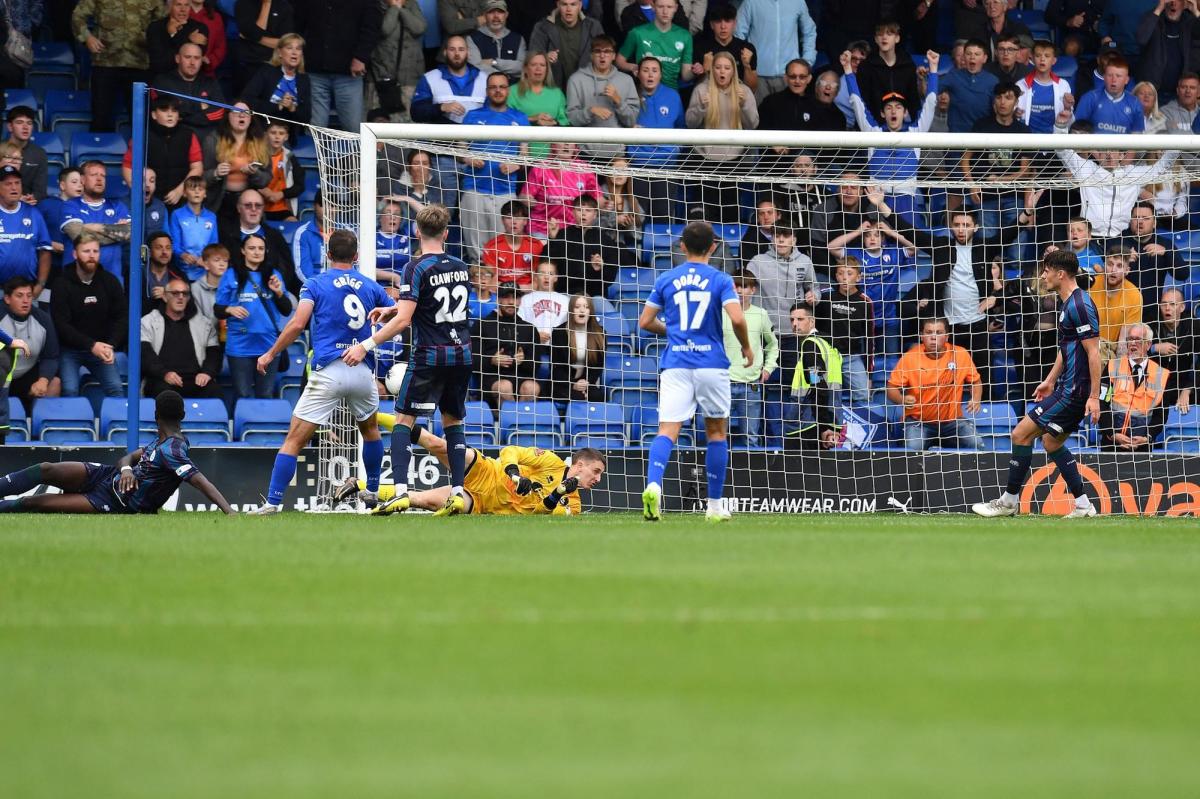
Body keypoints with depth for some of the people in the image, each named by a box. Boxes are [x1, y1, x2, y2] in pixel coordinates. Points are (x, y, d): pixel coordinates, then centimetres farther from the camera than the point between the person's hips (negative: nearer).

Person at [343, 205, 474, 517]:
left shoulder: (418, 268, -12)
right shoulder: (460, 267, 9)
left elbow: (403, 320, -19)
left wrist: (367, 345, -16)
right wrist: (392, 310, 23)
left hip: (429, 357, -6)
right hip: (461, 355, 6)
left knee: (404, 420, 1)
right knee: (453, 421, 15)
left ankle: (400, 491, -12)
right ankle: (457, 493, 5)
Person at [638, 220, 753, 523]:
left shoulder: (666, 279, 7)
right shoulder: (720, 280, -1)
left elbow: (645, 322, 10)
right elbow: (737, 318, -13)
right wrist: (746, 347, 5)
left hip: (675, 365, 1)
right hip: (711, 363, -1)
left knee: (668, 430, -7)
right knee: (716, 431, 13)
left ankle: (653, 484, -35)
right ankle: (715, 506, 16)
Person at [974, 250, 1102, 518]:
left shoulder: (1080, 306, -18)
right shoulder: (1069, 304, 13)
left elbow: (1094, 352, -21)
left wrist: (1094, 396, -23)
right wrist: (1050, 381, 28)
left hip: (1074, 391, -11)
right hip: (1068, 387, 11)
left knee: (1021, 434, -6)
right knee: (1051, 442, 17)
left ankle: (1009, 501, 2)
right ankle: (1082, 505, 17)